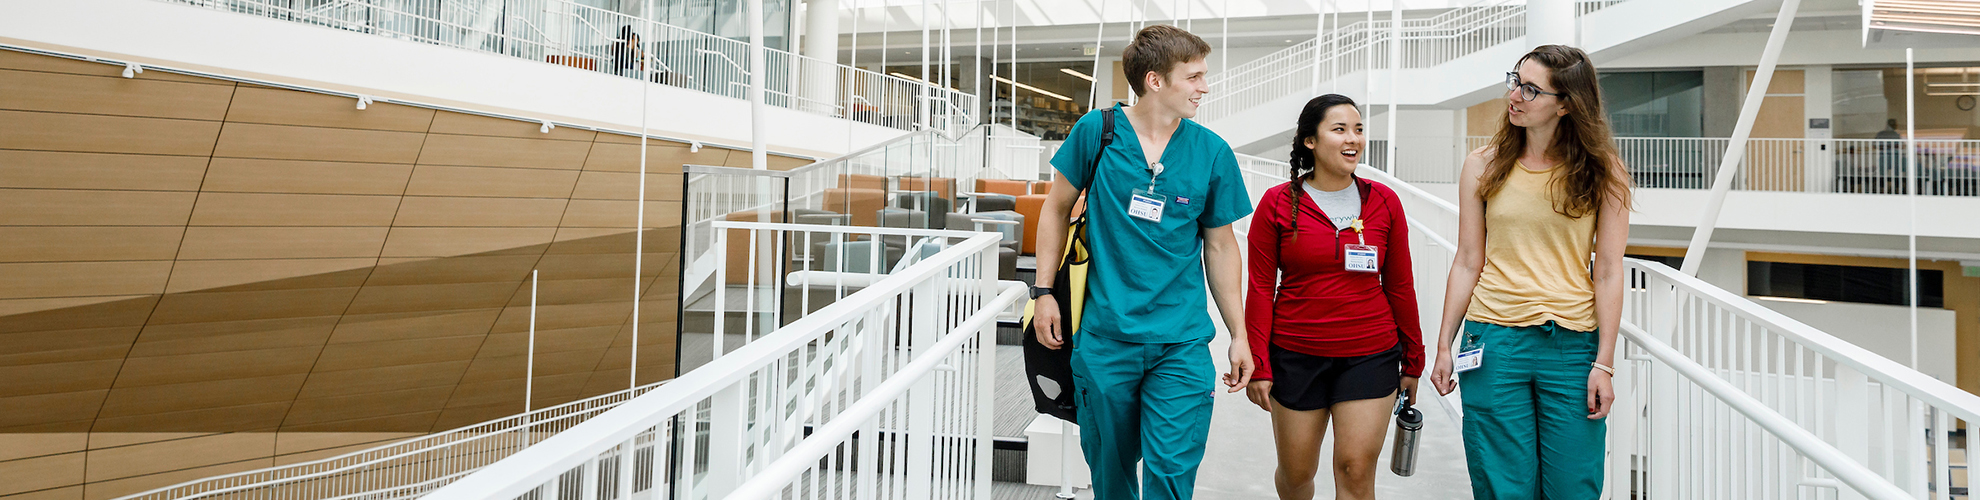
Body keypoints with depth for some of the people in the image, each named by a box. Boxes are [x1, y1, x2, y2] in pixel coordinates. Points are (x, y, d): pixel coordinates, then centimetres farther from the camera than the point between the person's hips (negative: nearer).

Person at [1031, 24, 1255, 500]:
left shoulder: (1212, 152, 0)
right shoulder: (1096, 131, -5)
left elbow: (1220, 246, 8)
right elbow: (1057, 208, 7)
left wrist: (1239, 334, 7)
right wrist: (1045, 291, 2)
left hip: (1182, 344, 1)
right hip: (1104, 337, 0)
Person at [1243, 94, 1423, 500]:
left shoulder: (1383, 201, 3)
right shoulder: (1278, 203, -2)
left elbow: (1399, 285, 9)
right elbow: (1261, 288, -2)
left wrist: (1412, 359, 12)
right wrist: (1258, 364, -6)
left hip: (1370, 357, 1)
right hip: (1295, 357, -1)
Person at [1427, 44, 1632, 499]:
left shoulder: (1601, 172, 0)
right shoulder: (1483, 166, 4)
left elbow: (1607, 273, -2)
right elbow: (1468, 264, 6)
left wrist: (1604, 364, -6)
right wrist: (1444, 346, 4)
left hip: (1573, 346, -1)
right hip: (1495, 342, 1)